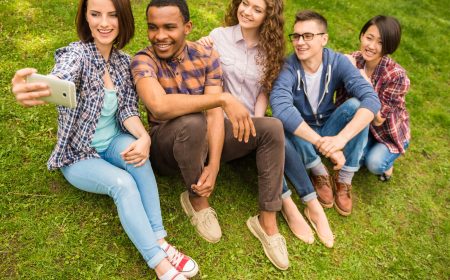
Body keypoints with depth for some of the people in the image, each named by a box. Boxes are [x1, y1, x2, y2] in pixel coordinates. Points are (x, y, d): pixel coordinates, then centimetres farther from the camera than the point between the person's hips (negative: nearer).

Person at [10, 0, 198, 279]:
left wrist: (144, 137, -30)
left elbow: (127, 109, -7)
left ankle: (160, 241, -26)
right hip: (78, 156, -4)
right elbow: (58, 83, -41)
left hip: (114, 143, 4)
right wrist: (28, 92, -67)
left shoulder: (124, 61, -2)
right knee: (123, 183, -31)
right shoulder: (76, 54, -19)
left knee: (138, 151, -30)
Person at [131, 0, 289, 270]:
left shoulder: (207, 55, -7)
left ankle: (267, 221, -8)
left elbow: (215, 114, -15)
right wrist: (224, 98, -38)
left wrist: (213, 166, -26)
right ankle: (197, 199, -9)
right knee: (192, 123, -38)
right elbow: (159, 105, -38)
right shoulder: (144, 60, -17)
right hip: (167, 145, -3)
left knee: (272, 128, -13)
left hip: (205, 139, 4)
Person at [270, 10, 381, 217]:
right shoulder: (288, 67, -22)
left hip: (328, 130, 2)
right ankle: (319, 172, -8)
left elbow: (371, 100, -28)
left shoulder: (338, 62, -15)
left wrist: (341, 138, -45)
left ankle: (344, 179, -11)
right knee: (282, 125, -34)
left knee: (355, 105, -26)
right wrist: (321, 142, -47)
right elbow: (280, 106, -41)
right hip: (300, 137, -2)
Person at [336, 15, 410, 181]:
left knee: (374, 164, -26)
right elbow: (342, 99, -6)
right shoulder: (354, 60, -17)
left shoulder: (396, 75, -29)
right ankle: (366, 151, 12)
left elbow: (378, 119, -28)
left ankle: (386, 162, 10)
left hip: (390, 133, -3)